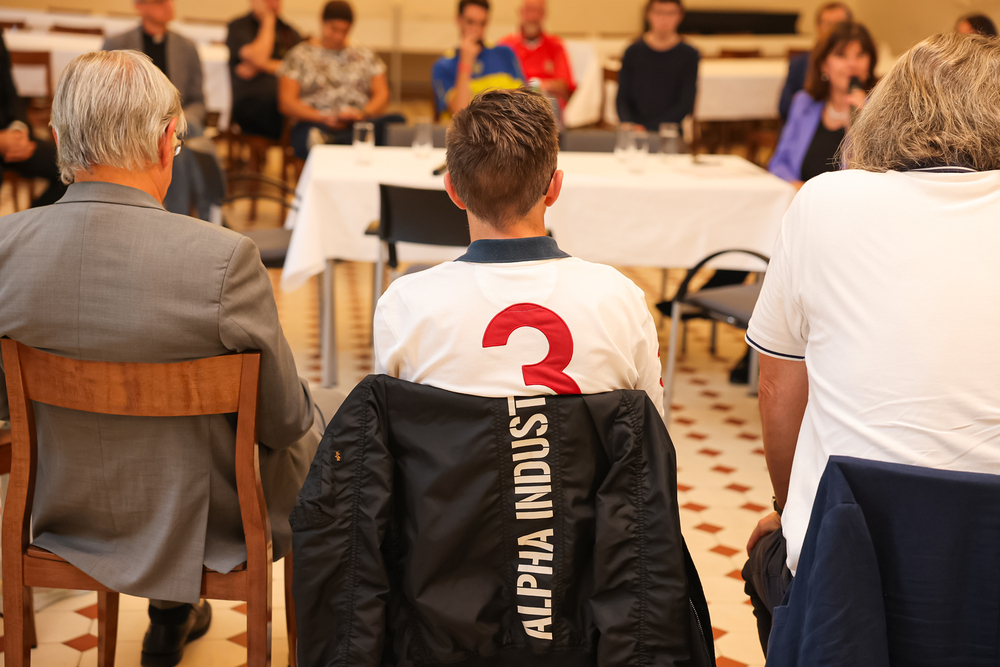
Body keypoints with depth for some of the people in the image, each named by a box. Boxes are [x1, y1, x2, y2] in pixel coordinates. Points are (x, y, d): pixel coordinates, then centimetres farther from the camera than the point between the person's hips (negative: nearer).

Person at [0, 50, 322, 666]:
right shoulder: (224, 258, -28)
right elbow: (283, 419, -17)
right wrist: (304, 425, 7)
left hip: (62, 520, 5)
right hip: (203, 533, -4)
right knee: (311, 438, 24)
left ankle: (173, 614, 44)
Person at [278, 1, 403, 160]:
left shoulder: (365, 56, 24)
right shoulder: (299, 56, 15)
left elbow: (382, 96, 16)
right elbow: (286, 103, 5)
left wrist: (363, 113, -8)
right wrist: (324, 118, -12)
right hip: (317, 123, -4)